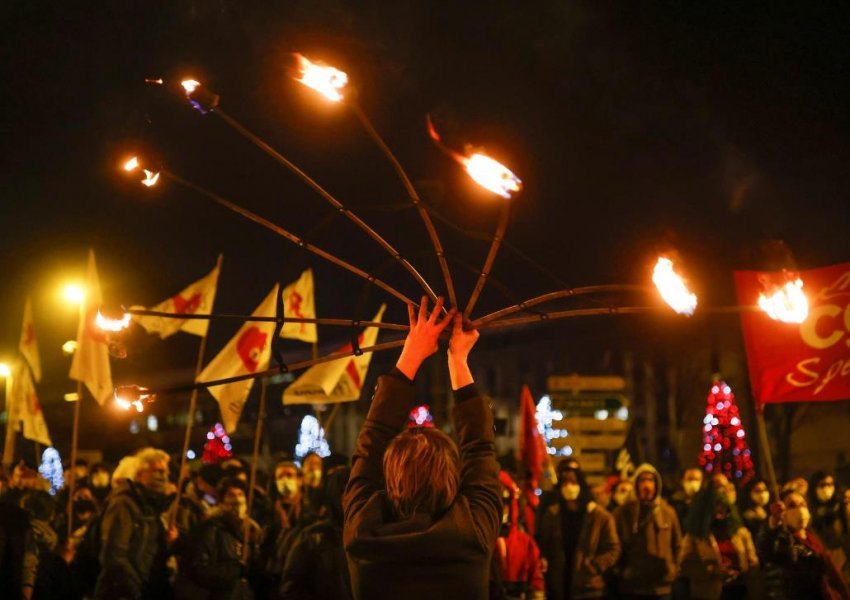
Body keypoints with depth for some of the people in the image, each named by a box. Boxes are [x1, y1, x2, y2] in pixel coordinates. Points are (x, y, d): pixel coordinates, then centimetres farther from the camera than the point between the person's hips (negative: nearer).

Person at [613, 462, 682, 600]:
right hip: (632, 587, -1)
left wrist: (673, 570, 5)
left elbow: (677, 545, 13)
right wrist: (621, 572, 0)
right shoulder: (624, 512, 0)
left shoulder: (668, 512, 5)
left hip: (662, 587, 1)